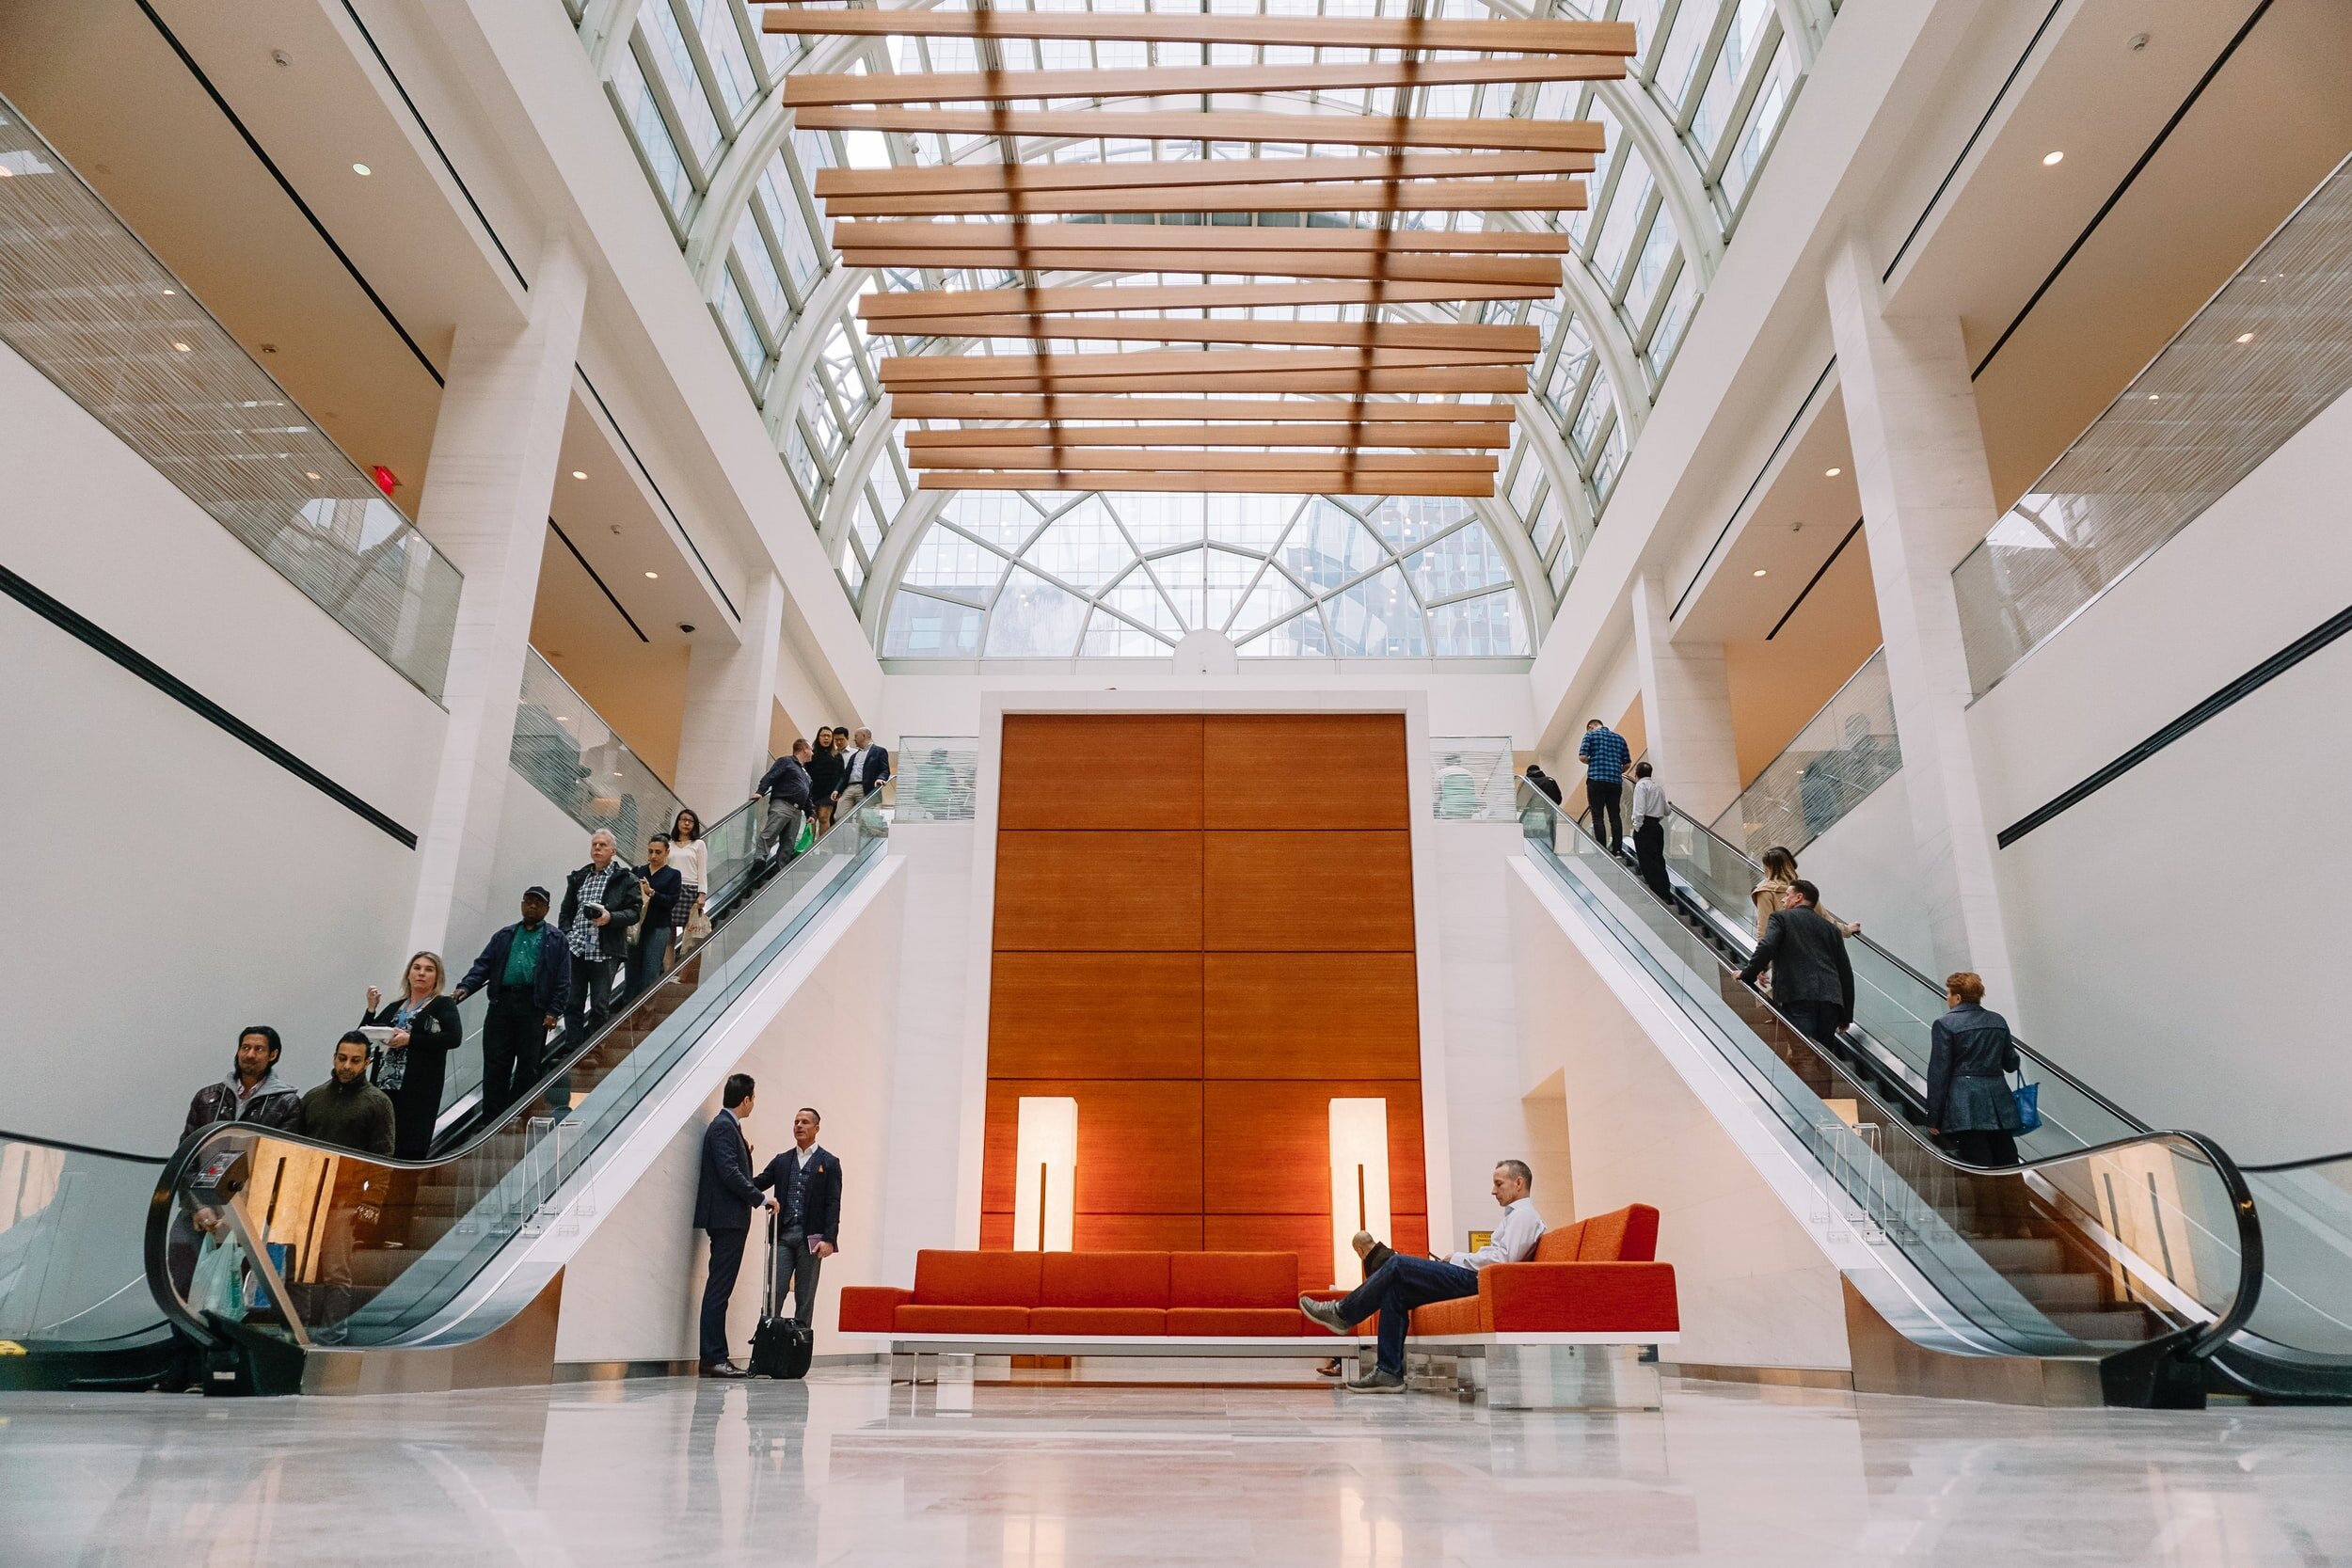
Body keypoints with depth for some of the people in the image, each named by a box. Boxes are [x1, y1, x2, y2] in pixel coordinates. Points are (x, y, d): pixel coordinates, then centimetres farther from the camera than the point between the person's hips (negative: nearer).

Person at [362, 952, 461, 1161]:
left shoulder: (443, 1005, 5)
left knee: (410, 1150, -8)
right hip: (385, 1085, 5)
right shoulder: (394, 1007, 21)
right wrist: (371, 1008, 5)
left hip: (419, 1090, -5)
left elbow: (454, 1038, -12)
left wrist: (410, 1039, -14)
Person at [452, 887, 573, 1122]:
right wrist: (465, 987, -8)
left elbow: (563, 981, 2)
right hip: (501, 1004, 3)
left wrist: (553, 1012, -8)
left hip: (534, 1008, -2)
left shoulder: (556, 939, 9)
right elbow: (483, 965, 11)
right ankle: (492, 1116, 6)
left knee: (528, 1065, 0)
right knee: (495, 1063, 0)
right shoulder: (504, 935, 19)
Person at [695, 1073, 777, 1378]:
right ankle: (713, 1357, -7)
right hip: (727, 1218, -10)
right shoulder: (723, 1127, -12)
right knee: (719, 1288, -8)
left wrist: (746, 1153, 14)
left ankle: (714, 1357, 12)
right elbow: (729, 1173, -21)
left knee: (719, 1290, 9)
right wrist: (762, 1199, -16)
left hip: (730, 1219, 10)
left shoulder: (728, 1126, 19)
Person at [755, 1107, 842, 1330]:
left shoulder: (829, 1162, 5)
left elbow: (833, 1204, -1)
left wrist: (829, 1239, -12)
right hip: (783, 1235, 3)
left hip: (810, 1237, -3)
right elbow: (757, 1184, 8)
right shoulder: (781, 1161, 16)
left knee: (805, 1296, 2)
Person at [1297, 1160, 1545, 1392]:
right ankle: (1389, 1373, -2)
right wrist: (1456, 1260, 10)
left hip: (1476, 1280, -10)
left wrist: (1458, 1258, -8)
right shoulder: (1515, 1215, 26)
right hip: (1473, 1279, 10)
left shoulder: (1524, 1214, -6)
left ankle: (1342, 1314, -3)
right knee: (1395, 1291, 0)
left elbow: (1503, 1258, -18)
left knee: (1398, 1264, -12)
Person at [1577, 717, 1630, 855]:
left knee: (1598, 817, -2)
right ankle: (1616, 850, 7)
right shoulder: (1619, 738, 16)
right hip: (1616, 782, 4)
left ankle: (1603, 850, -8)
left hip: (1596, 780, -4)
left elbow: (1582, 757, -7)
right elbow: (1627, 763, 13)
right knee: (1615, 816, 8)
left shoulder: (1590, 735, 3)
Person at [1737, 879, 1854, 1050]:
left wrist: (1747, 975, 2)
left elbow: (1766, 948, -11)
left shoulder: (1781, 918, 8)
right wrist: (1846, 1016, 24)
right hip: (1830, 1002, 5)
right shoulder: (1831, 928, 23)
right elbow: (1846, 972, 20)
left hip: (1797, 999, -5)